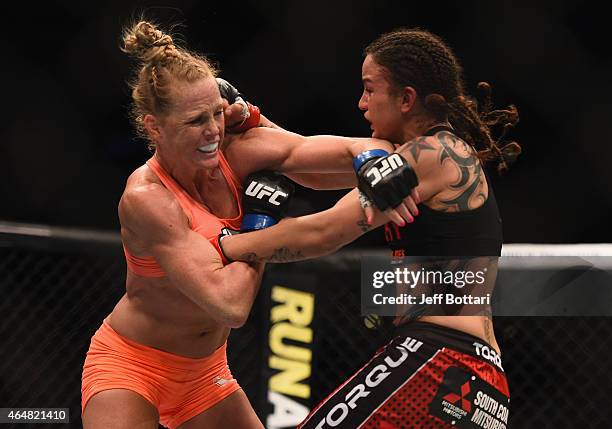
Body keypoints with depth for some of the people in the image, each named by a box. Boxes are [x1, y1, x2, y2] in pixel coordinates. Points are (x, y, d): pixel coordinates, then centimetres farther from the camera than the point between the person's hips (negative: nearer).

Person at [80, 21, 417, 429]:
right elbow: (230, 306, -34)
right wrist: (262, 223, -22)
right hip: (129, 367, -6)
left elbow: (355, 149, -20)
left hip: (204, 372, 6)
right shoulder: (146, 199, -27)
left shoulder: (239, 154, -13)